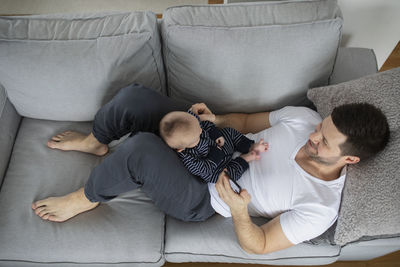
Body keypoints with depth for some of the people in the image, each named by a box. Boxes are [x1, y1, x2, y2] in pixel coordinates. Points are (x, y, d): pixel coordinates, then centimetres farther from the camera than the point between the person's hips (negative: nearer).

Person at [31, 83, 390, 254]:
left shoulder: (320, 209, -19)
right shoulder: (306, 117, -5)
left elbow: (259, 246, -14)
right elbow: (247, 122, 7)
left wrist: (238, 210, -33)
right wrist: (218, 121, -13)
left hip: (202, 200, -5)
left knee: (141, 148, -35)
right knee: (132, 95, -9)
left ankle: (87, 198, 1)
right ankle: (95, 142, 27)